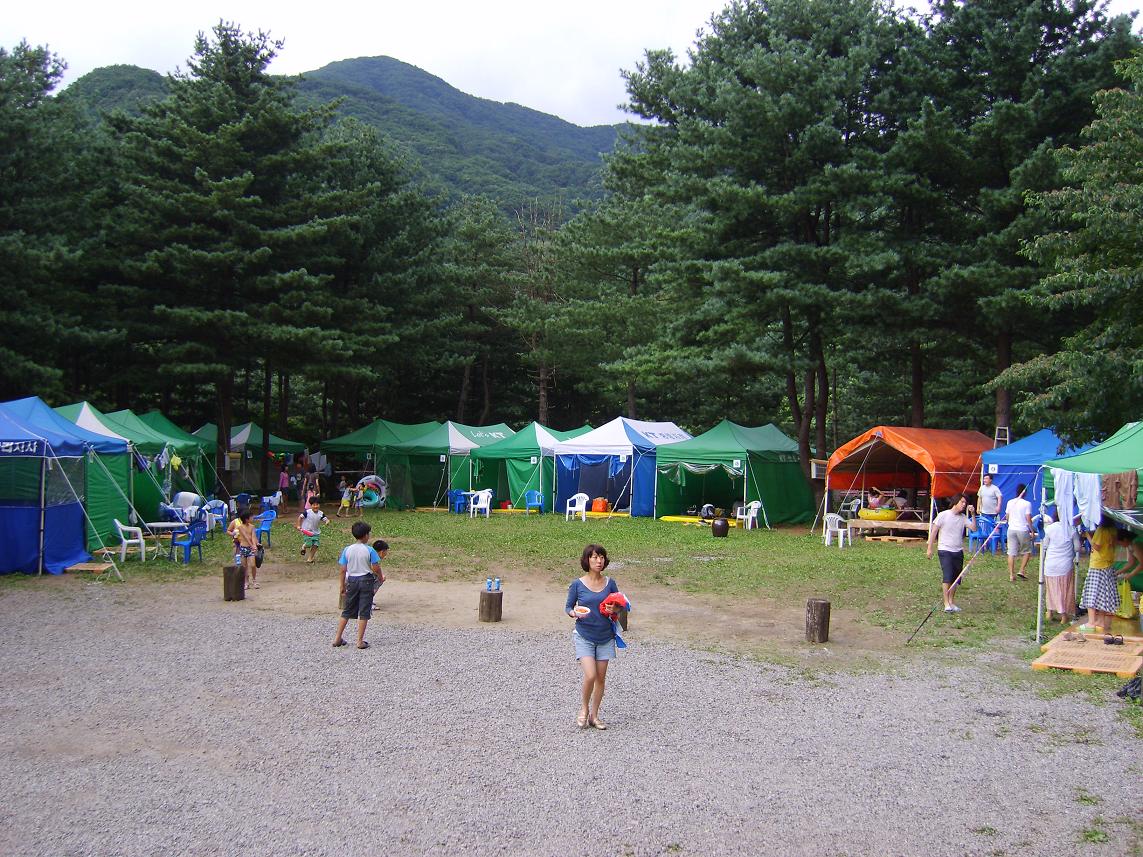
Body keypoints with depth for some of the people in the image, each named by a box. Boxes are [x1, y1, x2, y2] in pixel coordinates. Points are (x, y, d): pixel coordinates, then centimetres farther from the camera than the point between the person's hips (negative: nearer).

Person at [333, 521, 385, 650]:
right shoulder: (369, 550, -10)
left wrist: (343, 586, 9)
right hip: (366, 581, -3)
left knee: (347, 611, 14)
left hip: (352, 581, 3)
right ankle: (360, 641, 3)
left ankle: (338, 638, 15)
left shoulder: (347, 550, -2)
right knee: (364, 612, 3)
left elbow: (343, 570, 0)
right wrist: (381, 578, 10)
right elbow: (376, 568, -9)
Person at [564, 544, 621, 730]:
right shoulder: (577, 585, -7)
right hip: (584, 636, -3)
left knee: (601, 678, 7)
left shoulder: (610, 583, -1)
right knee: (590, 676, -15)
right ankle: (584, 709, 11)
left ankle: (594, 715, 23)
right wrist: (574, 613, -19)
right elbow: (568, 607, 2)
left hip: (605, 637, 3)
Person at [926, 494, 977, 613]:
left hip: (958, 552, 5)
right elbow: (934, 532, -3)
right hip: (945, 550, -5)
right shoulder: (943, 515, -6)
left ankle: (952, 602, 22)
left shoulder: (963, 518, 8)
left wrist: (973, 514, -10)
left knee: (956, 578, 9)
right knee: (947, 577, -15)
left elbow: (974, 528, -3)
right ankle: (946, 604, -15)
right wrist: (930, 548, -5)